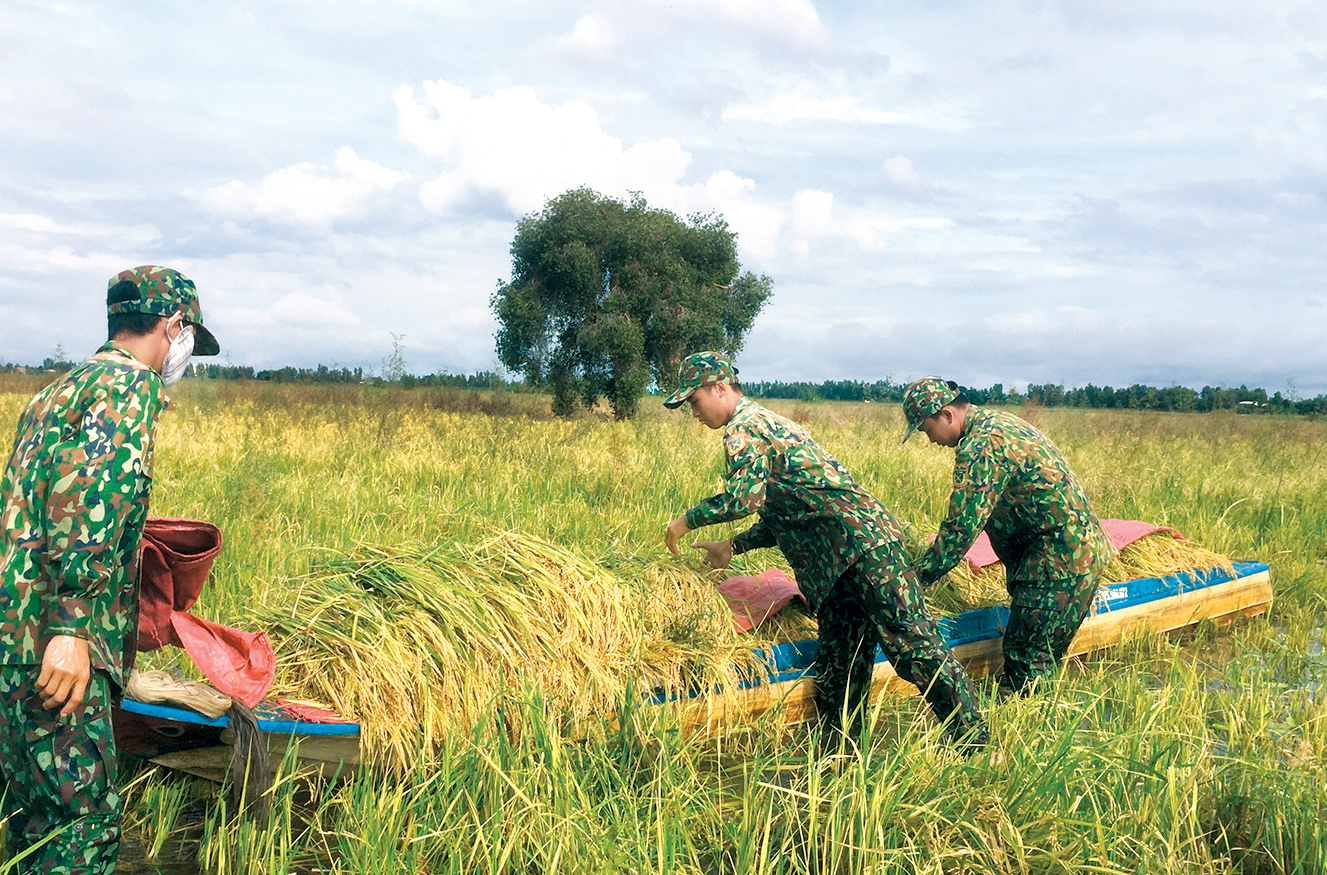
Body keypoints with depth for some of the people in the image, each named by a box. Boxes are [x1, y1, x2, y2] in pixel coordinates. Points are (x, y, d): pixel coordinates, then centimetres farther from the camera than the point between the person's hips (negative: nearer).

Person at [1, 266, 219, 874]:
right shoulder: (130, 385, -7)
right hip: (51, 646, -10)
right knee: (86, 824, -6)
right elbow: (89, 500, -22)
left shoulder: (56, 391, 24)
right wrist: (72, 629, -27)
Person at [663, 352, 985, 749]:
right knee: (839, 668, 10)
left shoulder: (743, 428, -6)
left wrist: (688, 520, -8)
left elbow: (744, 497, -23)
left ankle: (975, 741, -2)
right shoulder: (763, 421, 27)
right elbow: (783, 514, 30)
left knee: (915, 646, -8)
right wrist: (733, 547, 24)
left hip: (862, 539, -10)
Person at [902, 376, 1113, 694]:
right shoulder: (997, 421, 15)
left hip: (1061, 558, -10)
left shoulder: (980, 447, -19)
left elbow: (962, 528, -20)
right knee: (1044, 657, 14)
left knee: (1027, 663, -4)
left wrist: (918, 577, -11)